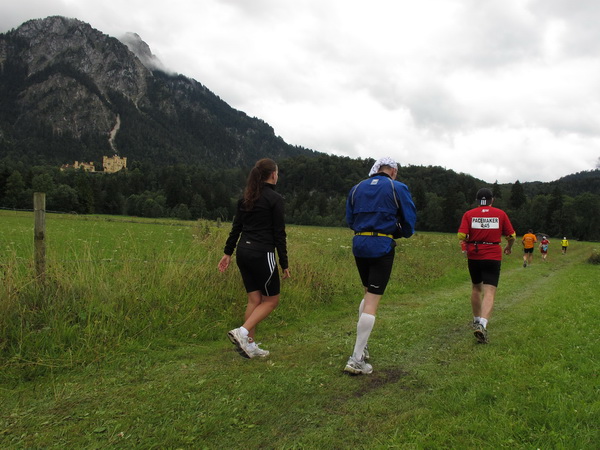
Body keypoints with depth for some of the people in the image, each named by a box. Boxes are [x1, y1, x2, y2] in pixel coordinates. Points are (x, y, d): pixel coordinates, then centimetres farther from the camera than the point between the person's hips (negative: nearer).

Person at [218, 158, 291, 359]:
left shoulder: (246, 197, 11)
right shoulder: (275, 199, -10)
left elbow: (236, 227, 12)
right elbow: (279, 233, -10)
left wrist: (227, 252, 17)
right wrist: (284, 264, -5)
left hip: (243, 252, 7)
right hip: (262, 254, -7)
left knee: (254, 299, 14)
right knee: (271, 300, 7)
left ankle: (250, 345, 17)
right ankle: (242, 332, -8)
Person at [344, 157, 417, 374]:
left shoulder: (357, 188, 14)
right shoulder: (398, 188, 1)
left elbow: (350, 220, 14)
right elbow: (409, 221, -1)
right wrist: (397, 233, 17)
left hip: (359, 244, 5)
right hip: (382, 246, -5)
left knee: (369, 292, 23)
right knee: (372, 301, -5)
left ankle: (362, 346, 24)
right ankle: (356, 359, -6)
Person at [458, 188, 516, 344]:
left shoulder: (469, 214, 0)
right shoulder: (500, 214, 1)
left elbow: (461, 236, -9)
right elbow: (511, 235, 6)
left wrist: (465, 248, 11)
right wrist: (509, 247, 26)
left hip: (474, 256, 2)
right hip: (493, 256, -2)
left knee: (476, 288, 21)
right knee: (489, 292, -8)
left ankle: (476, 320, 33)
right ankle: (482, 324, -26)